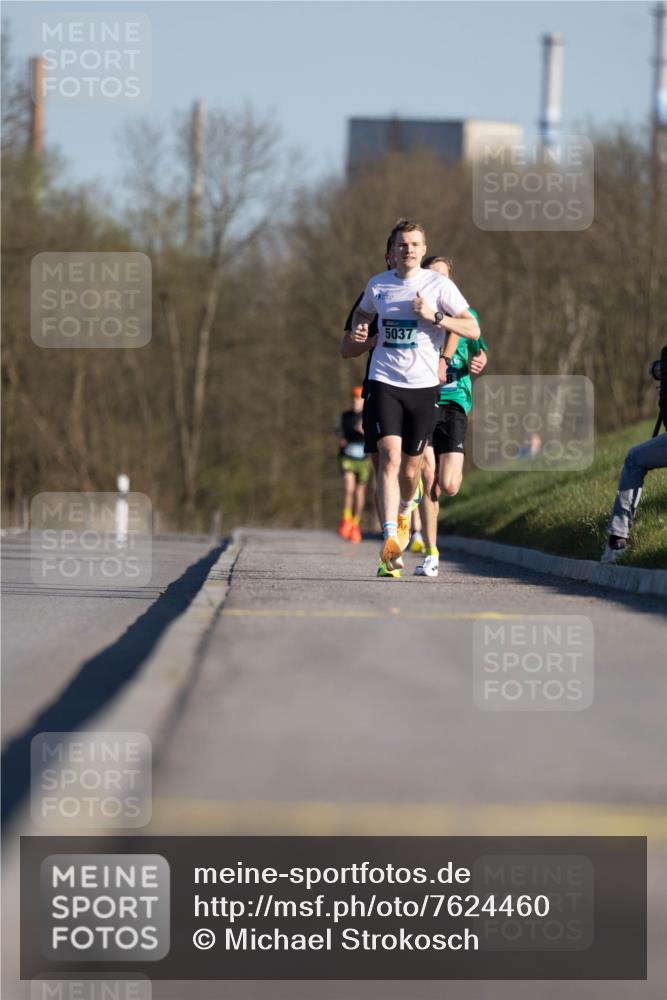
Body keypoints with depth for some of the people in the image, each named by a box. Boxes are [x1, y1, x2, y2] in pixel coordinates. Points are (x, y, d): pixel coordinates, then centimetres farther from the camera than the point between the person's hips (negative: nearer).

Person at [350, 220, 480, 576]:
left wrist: (434, 317, -17)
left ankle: (405, 510, 43)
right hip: (384, 382, 1)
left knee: (411, 469, 8)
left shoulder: (438, 285, -2)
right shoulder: (377, 284, 7)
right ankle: (390, 537, -24)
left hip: (423, 386, -1)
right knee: (389, 456, -19)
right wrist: (359, 330, 7)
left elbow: (473, 329, -4)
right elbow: (363, 313, 29)